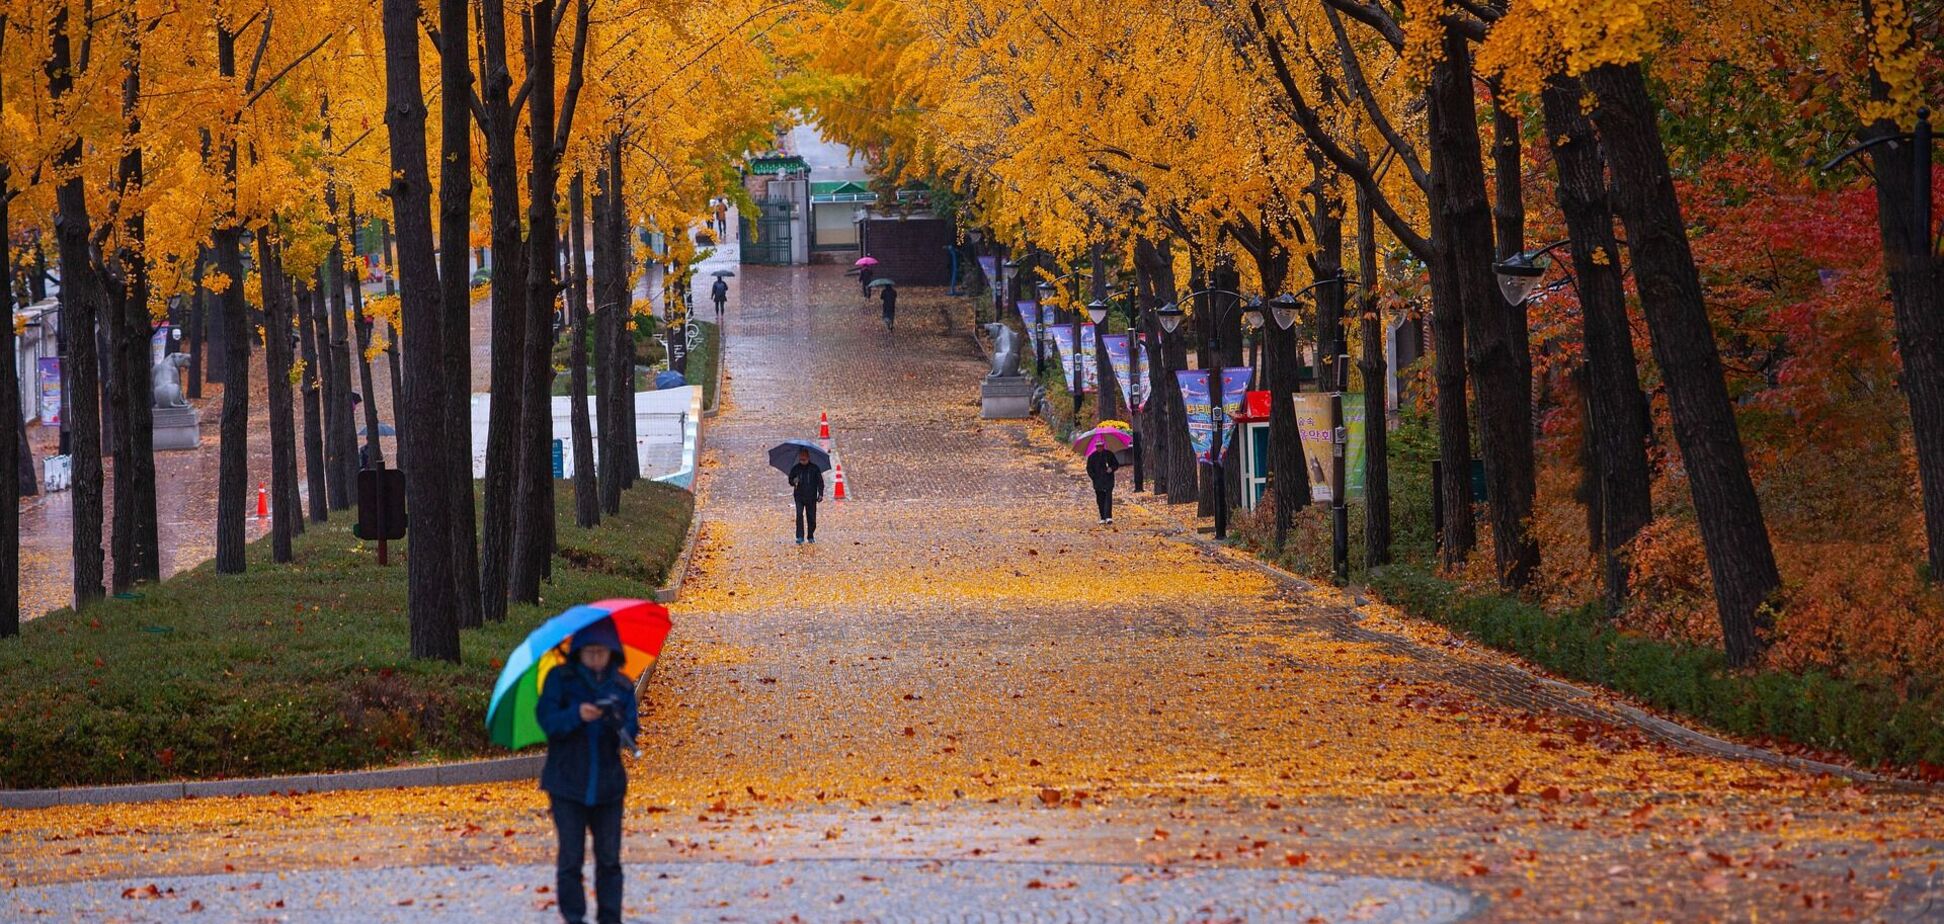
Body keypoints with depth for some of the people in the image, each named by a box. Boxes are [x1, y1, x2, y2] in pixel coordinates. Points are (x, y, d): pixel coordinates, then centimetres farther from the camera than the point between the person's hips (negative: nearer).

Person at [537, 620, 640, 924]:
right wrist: (576, 715, -29)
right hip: (568, 782, -2)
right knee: (570, 858, 0)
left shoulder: (621, 685, 5)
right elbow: (546, 719, -11)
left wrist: (621, 726, -24)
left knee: (609, 859, 4)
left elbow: (632, 730, -1)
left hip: (607, 784, 2)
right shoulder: (560, 678, -2)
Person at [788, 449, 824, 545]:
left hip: (811, 497, 0)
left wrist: (820, 494, -3)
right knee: (799, 515, -15)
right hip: (799, 496, 0)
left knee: (811, 517, 4)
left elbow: (820, 482, 5)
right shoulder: (795, 468, 5)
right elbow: (790, 480, 12)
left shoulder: (814, 468, 2)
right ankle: (800, 537, -16)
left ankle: (810, 537, 20)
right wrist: (794, 481, -12)